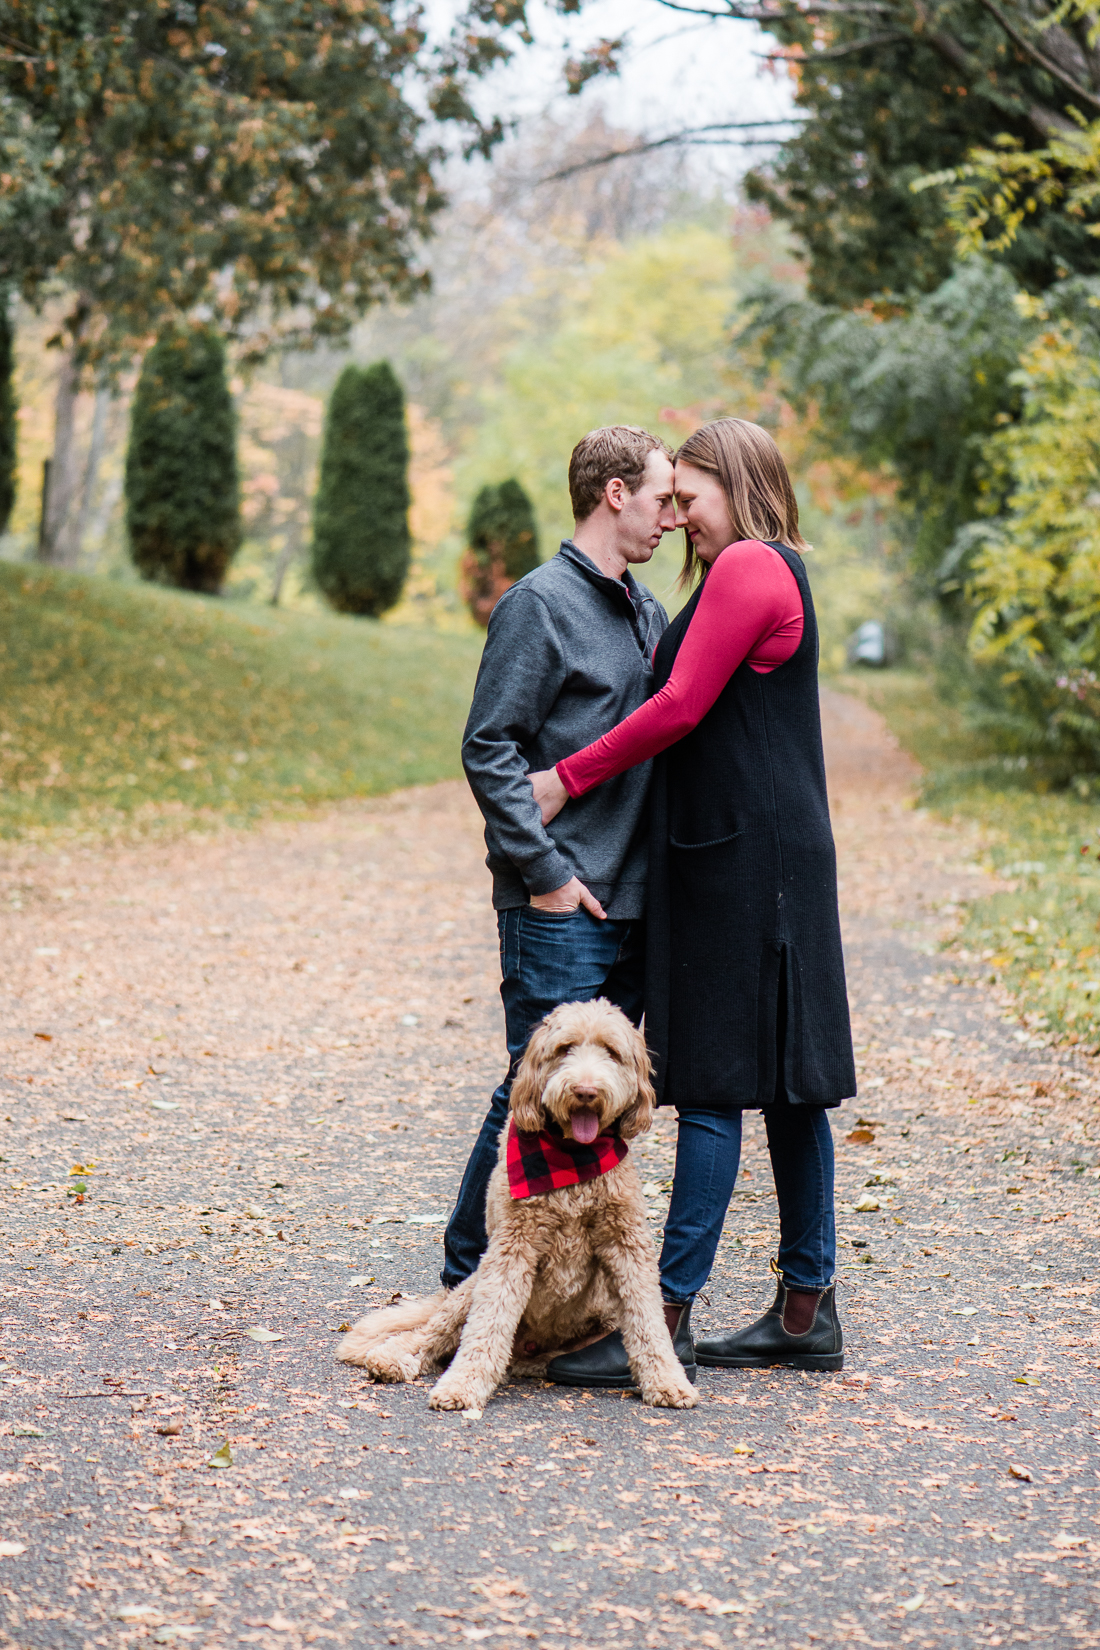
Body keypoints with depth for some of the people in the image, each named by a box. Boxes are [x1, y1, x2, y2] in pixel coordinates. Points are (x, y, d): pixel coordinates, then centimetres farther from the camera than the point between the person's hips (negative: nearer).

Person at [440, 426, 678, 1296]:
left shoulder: (648, 612, 16)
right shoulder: (540, 603, -8)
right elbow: (489, 749, -12)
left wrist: (654, 868, 11)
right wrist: (545, 872, -15)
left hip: (632, 902, 8)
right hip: (560, 908, -8)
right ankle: (469, 1279, 4)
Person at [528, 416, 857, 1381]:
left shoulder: (749, 568, -11)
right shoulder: (772, 573, 20)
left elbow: (680, 709, -16)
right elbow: (689, 708, 20)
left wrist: (569, 778, -9)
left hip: (743, 858, -10)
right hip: (768, 857, 10)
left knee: (714, 1086, -8)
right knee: (787, 1084, 11)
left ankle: (667, 1316, -5)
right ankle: (809, 1310, 16)